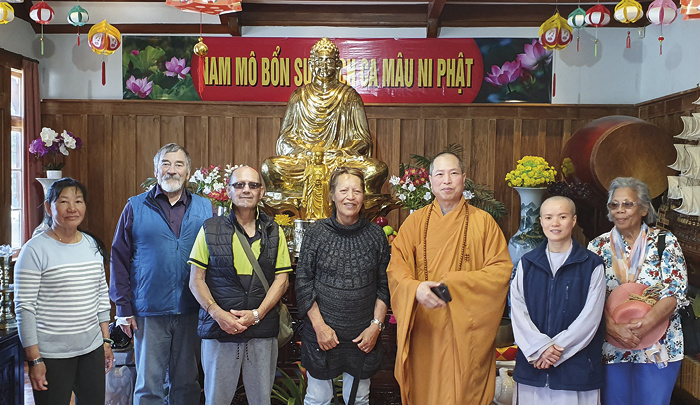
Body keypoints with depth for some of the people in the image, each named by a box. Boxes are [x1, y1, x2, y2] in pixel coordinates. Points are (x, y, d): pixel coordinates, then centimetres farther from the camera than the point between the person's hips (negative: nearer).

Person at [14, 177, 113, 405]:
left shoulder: (93, 245, 7)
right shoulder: (35, 250, -10)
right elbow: (24, 307, -11)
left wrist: (106, 340, 13)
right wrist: (34, 360, -13)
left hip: (92, 350, 5)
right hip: (52, 356, -5)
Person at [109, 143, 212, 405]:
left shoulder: (204, 208, 6)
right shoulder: (135, 207, 2)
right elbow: (119, 258, 2)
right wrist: (123, 307, -3)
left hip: (191, 312, 2)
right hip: (149, 312, -1)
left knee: (187, 383, 13)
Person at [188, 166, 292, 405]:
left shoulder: (274, 232, 8)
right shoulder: (210, 230, 4)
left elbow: (282, 279, 5)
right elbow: (196, 280, 3)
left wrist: (257, 314, -9)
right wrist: (218, 314, -11)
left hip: (262, 331, 1)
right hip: (219, 329, -1)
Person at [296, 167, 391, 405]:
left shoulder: (376, 235, 0)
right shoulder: (316, 233, -4)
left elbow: (384, 285, 4)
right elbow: (303, 282, -3)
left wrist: (376, 325, -4)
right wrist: (319, 325, -9)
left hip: (364, 336, 1)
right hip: (321, 333, -1)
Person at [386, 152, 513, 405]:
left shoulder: (482, 222, 2)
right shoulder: (415, 222, 6)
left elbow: (502, 269, -3)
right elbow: (396, 269, 0)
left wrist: (455, 282, -15)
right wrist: (416, 288, -22)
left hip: (466, 329, -1)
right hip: (425, 329, 1)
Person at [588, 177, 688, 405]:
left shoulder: (665, 242, -1)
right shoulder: (598, 246, 2)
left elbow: (676, 292, -8)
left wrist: (645, 324, -23)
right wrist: (613, 328, -21)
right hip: (611, 348, 1)